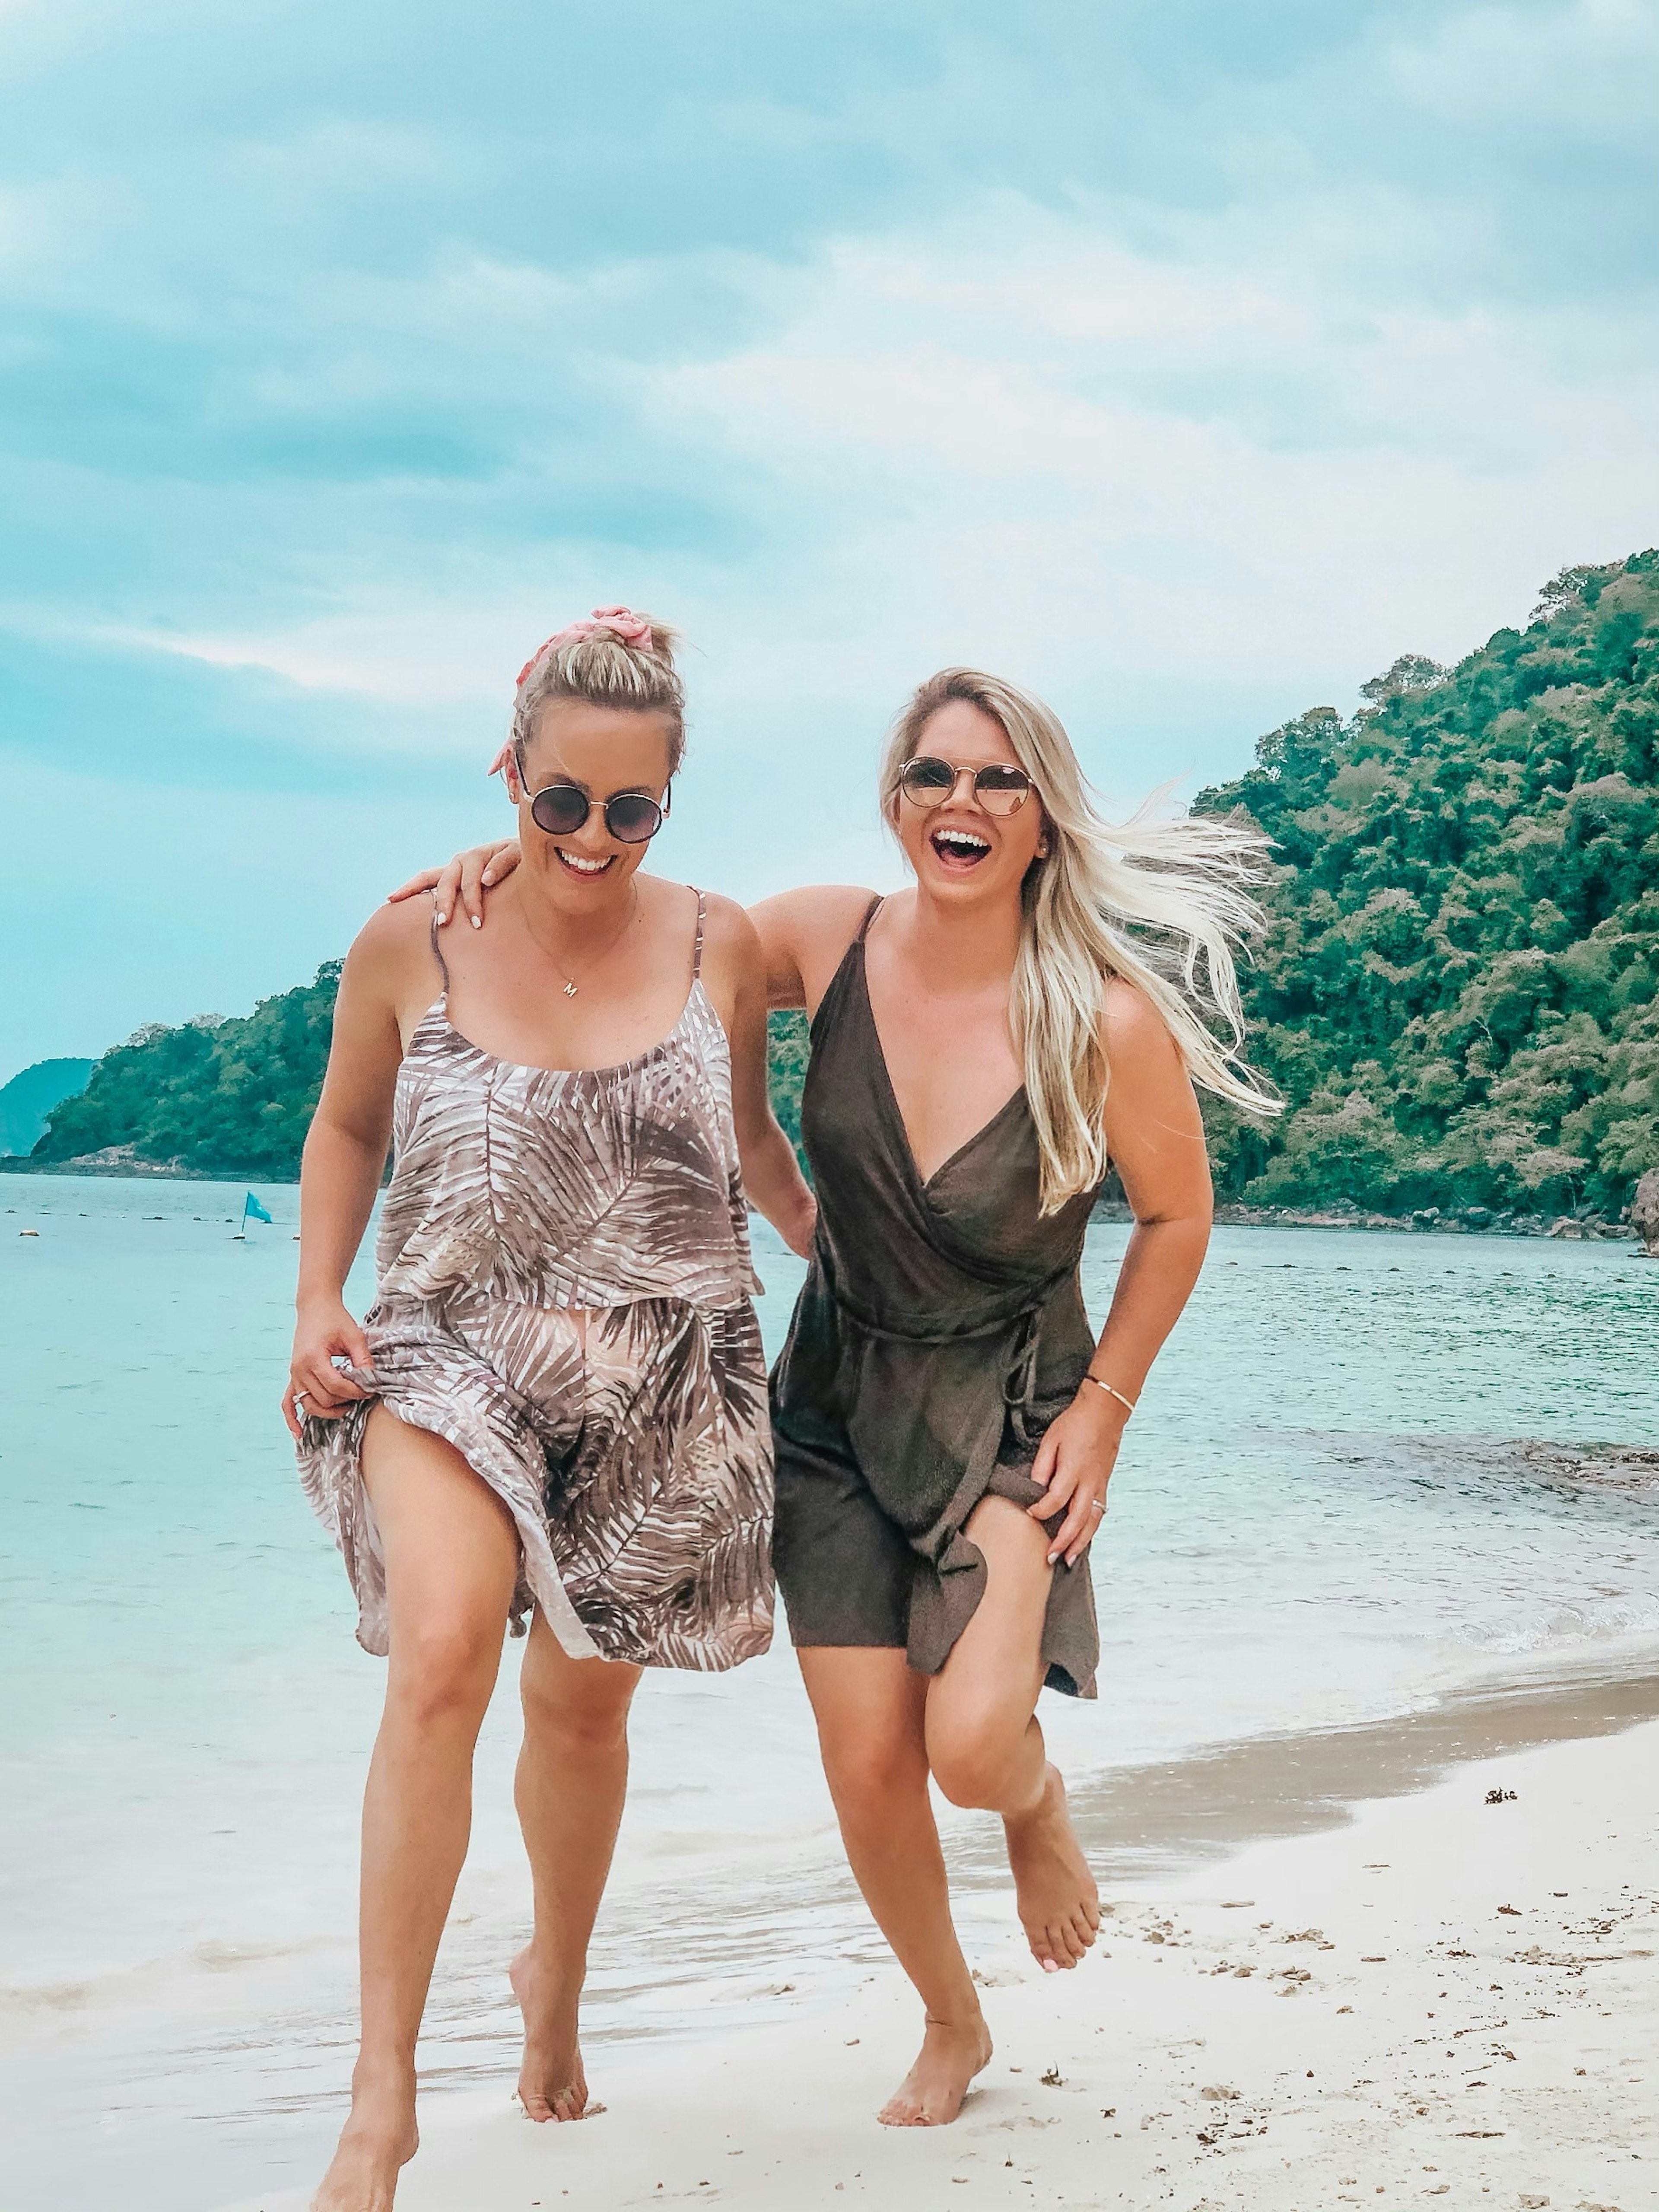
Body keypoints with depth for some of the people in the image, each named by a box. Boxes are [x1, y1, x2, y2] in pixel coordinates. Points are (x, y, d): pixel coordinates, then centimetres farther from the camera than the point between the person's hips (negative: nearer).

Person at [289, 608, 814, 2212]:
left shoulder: (718, 948, 0)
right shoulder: (409, 945, -3)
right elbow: (344, 1130, 12)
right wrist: (316, 1306, 1)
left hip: (662, 1378, 2)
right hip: (449, 1348, -2)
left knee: (584, 1705, 14)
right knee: (441, 1654, -26)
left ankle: (555, 1986, 44)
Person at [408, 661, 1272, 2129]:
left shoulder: (1111, 1018, -18)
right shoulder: (832, 941, -10)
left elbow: (1178, 1216, -2)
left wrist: (1108, 1404, -4)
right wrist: (539, 853, -12)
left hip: (1011, 1413, -3)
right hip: (839, 1404, 3)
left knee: (974, 1743, -22)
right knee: (868, 1768, 0)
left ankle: (1040, 1805, 18)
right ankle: (952, 2025, 29)